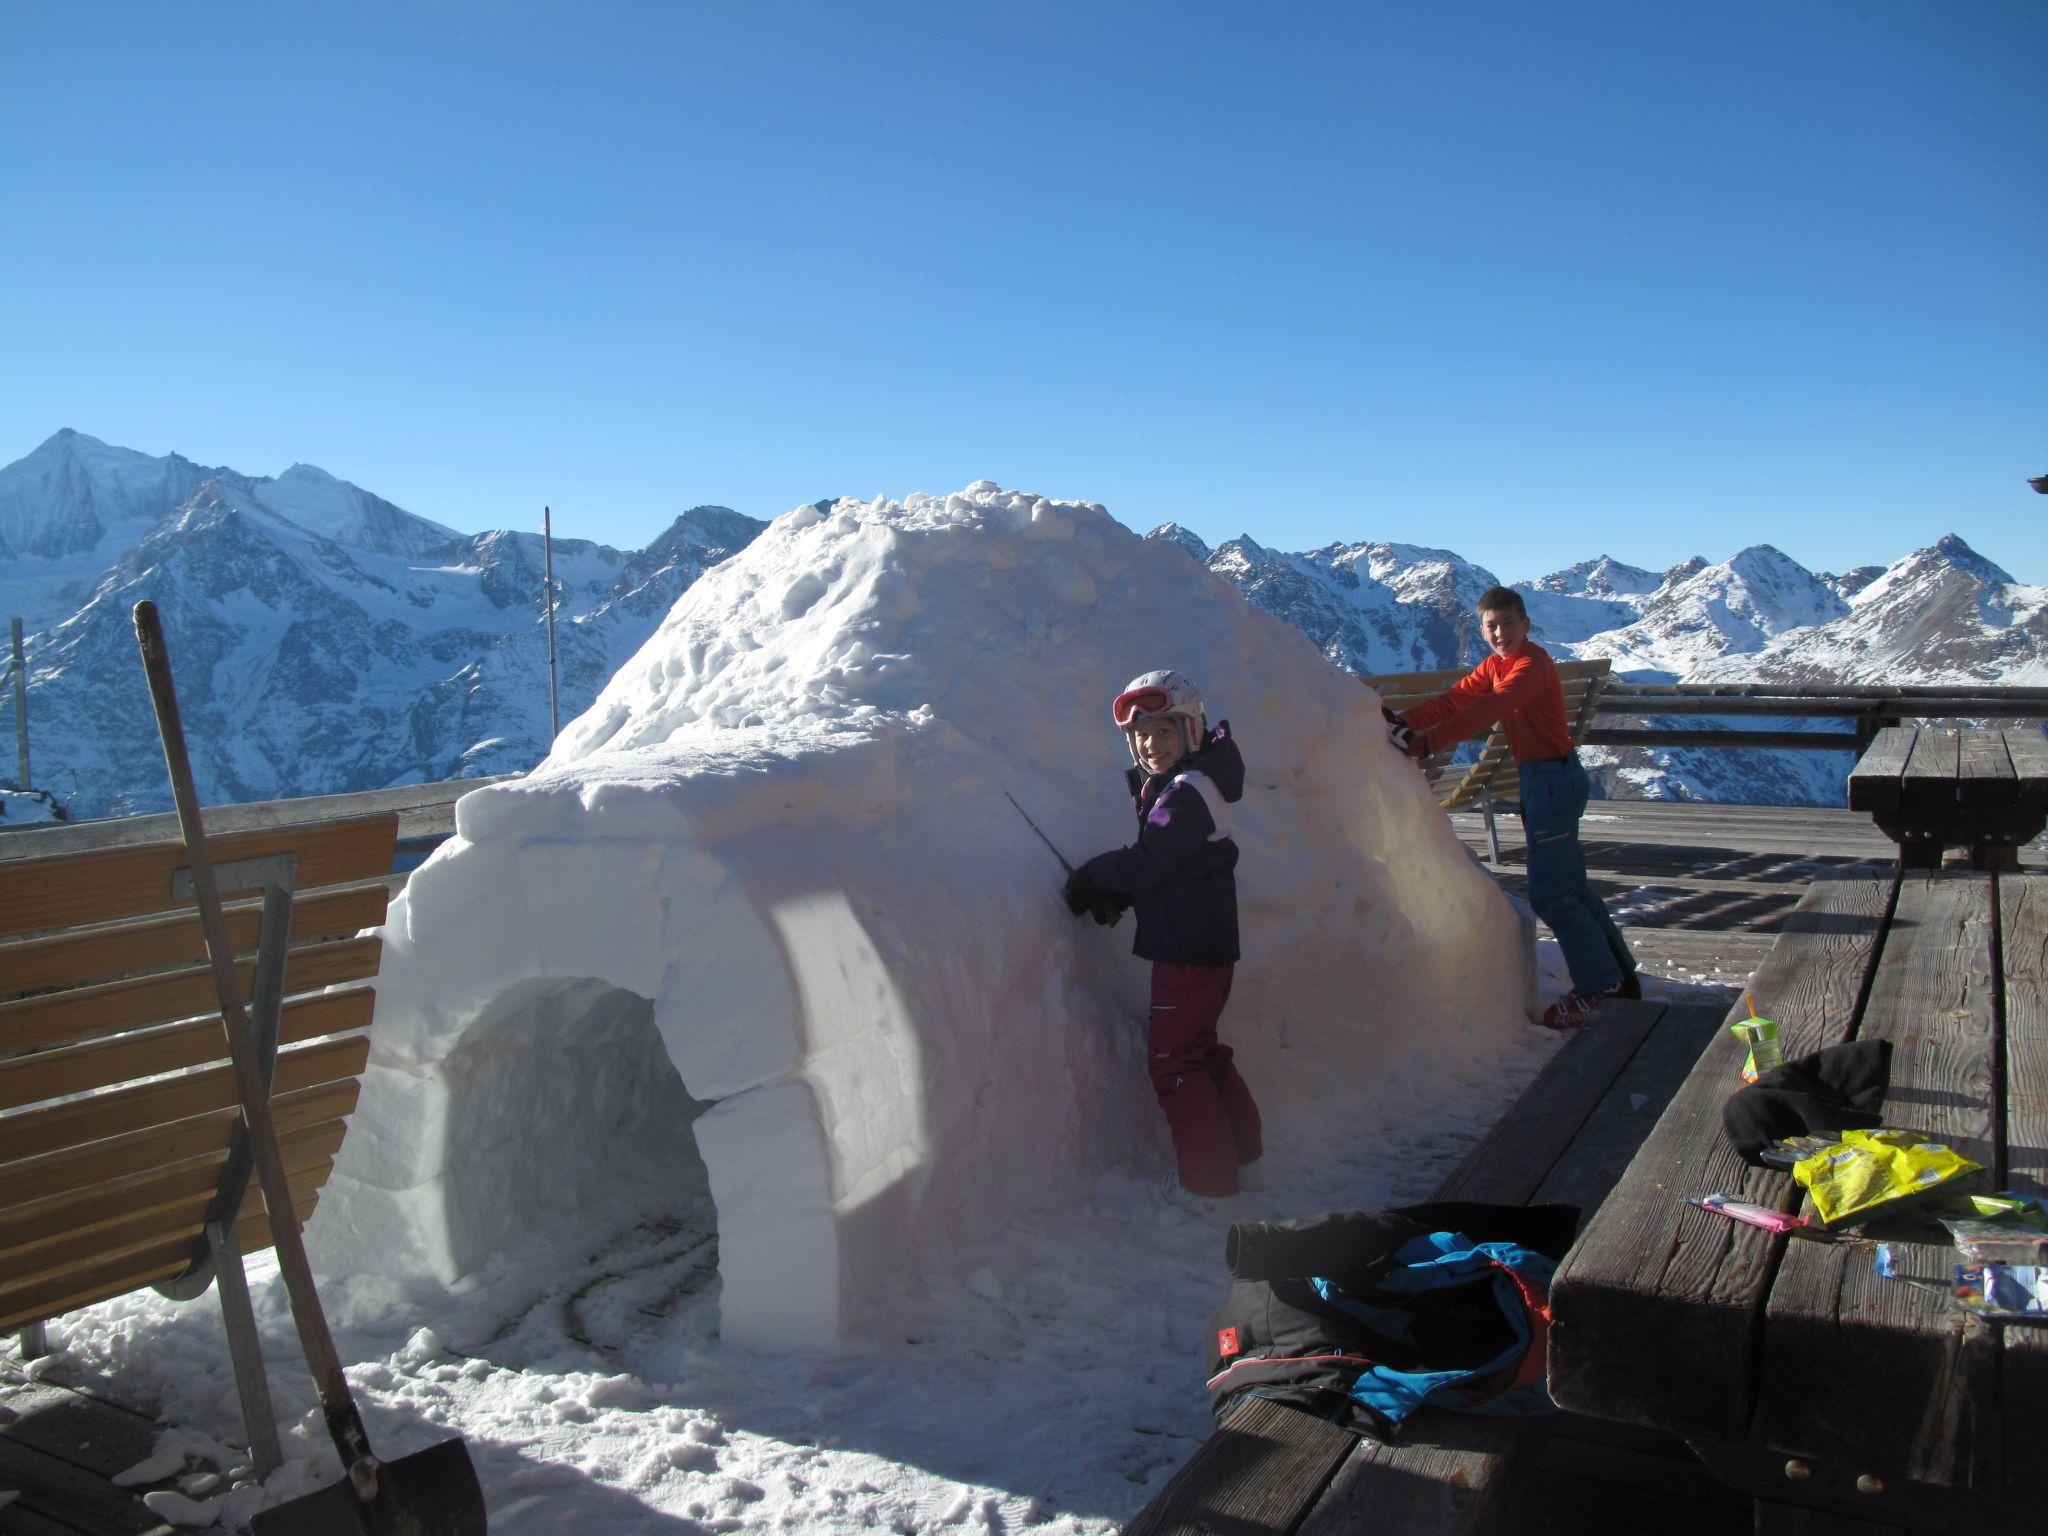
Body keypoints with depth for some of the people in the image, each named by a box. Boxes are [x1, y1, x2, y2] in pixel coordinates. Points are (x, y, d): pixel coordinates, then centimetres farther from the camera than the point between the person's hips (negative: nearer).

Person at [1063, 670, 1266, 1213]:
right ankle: (1243, 1157, 32)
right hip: (1206, 945, 10)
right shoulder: (1176, 786, 13)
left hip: (1188, 953, -10)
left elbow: (1146, 864, -22)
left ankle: (1206, 1183, 8)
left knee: (1174, 1061, -1)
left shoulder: (1186, 792, -19)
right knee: (1199, 1051, 21)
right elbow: (1156, 867, 13)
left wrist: (1092, 877, -6)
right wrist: (1113, 894, -2)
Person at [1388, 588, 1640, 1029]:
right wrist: (1403, 721, -11)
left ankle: (1597, 985, 5)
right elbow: (1454, 700, 4)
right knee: (1568, 887, 18)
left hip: (1555, 780, -10)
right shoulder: (1497, 665, 11)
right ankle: (1618, 973, 30)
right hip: (1538, 779, 10)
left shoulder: (1531, 664, -19)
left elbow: (1486, 711, -32)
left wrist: (1426, 742, -39)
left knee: (1550, 894, -7)